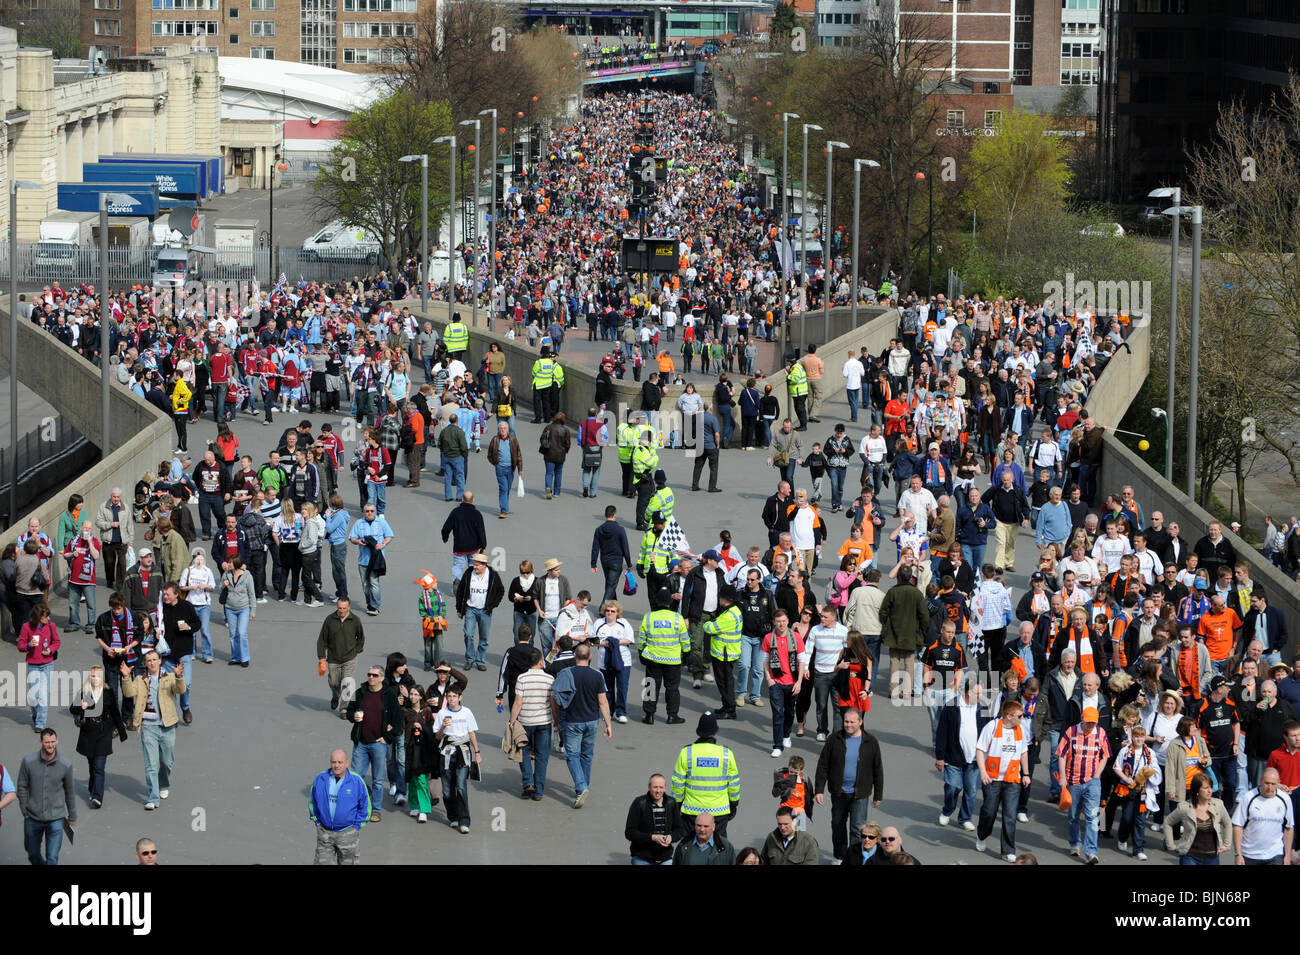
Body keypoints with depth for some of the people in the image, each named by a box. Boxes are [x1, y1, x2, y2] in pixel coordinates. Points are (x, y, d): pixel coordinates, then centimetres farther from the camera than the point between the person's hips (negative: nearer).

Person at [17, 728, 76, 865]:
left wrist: (72, 816, 14)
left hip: (56, 819, -1)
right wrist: (25, 812, 0)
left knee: (52, 858, -6)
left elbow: (69, 792, 4)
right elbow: (22, 788, 0)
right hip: (33, 818, 1)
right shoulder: (28, 761, -11)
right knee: (33, 853, 19)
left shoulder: (65, 764, -9)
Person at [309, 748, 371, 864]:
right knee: (323, 862, 2)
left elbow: (365, 806, 1)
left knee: (347, 862, 9)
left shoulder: (356, 781, -9)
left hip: (347, 833, -2)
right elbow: (312, 802, 13)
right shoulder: (320, 780, -3)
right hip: (324, 832, 2)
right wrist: (317, 822, 9)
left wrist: (357, 826, -2)